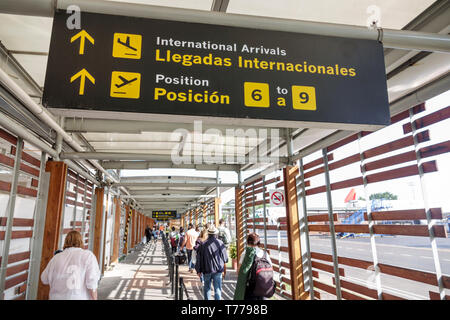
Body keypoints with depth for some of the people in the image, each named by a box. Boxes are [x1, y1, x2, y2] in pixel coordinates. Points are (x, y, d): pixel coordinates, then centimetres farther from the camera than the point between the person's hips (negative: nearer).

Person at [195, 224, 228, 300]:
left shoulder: (203, 244, -5)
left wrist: (198, 270, 10)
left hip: (206, 270, 2)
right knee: (217, 289, 6)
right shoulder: (220, 243, -9)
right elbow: (225, 258, -3)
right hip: (218, 270, -1)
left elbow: (199, 259, 0)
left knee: (207, 288, 19)